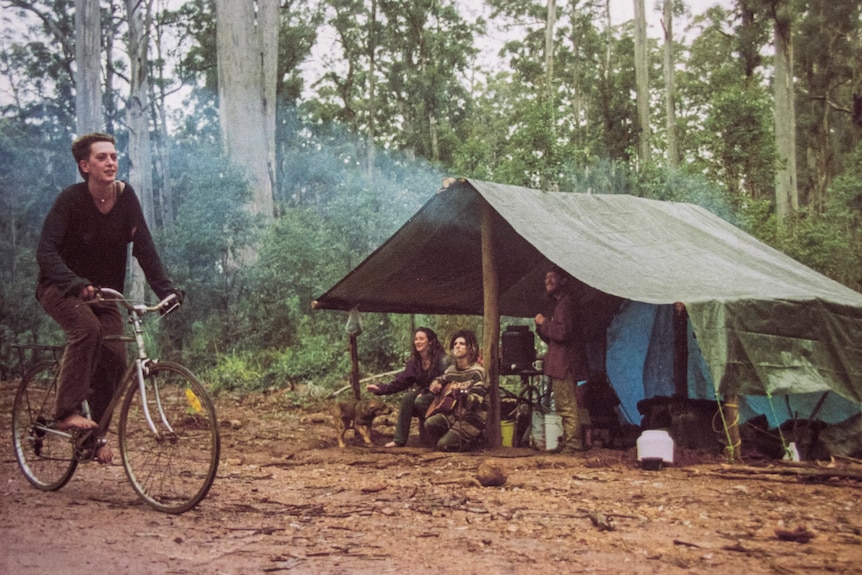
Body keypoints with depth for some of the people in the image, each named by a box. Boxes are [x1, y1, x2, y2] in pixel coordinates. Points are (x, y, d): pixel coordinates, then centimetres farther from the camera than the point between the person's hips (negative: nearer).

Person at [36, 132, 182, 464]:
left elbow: (144, 247, -11)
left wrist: (166, 289, -23)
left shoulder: (126, 197, -8)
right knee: (87, 327, -34)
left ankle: (98, 435, 8)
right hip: (60, 289, -4)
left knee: (114, 360, -8)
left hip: (103, 292, 4)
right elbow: (46, 252, -27)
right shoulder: (71, 199, -19)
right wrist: (76, 284, -44)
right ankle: (66, 412, -26)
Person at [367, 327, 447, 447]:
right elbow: (401, 381, 0)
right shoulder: (414, 361, 3)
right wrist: (380, 388, -11)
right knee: (407, 398, -23)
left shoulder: (441, 359, -16)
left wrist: (423, 392, -25)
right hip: (423, 392, 5)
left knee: (420, 401, -31)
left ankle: (426, 438, -12)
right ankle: (399, 439, -26)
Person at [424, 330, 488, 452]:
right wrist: (435, 385, 1)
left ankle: (471, 441, 8)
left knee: (444, 444, -21)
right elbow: (439, 382, 26)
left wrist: (461, 394, -42)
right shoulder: (451, 369, 6)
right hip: (453, 414, 6)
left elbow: (476, 402, -22)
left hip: (471, 419, -6)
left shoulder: (477, 372, -14)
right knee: (430, 423, -24)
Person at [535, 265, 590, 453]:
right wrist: (541, 326, 5)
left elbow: (562, 333, -22)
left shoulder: (567, 302, -11)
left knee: (567, 406, -11)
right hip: (560, 364, 11)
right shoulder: (559, 303, 21)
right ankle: (569, 442, 19)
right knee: (565, 406, 14)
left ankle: (572, 443, -11)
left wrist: (544, 323, -9)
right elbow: (552, 338, 22)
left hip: (565, 363, -11)